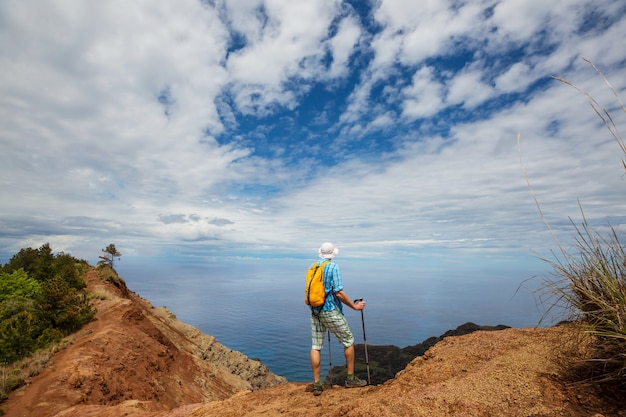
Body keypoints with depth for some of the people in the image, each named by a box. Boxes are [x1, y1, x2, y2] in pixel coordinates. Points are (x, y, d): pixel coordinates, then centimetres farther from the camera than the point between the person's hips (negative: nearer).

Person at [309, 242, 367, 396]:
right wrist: (354, 306, -5)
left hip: (314, 312, 6)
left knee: (315, 347, 10)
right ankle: (351, 378, 22)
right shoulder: (333, 267, -13)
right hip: (330, 311, -5)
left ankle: (317, 384, 15)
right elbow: (339, 292, -18)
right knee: (348, 341, 13)